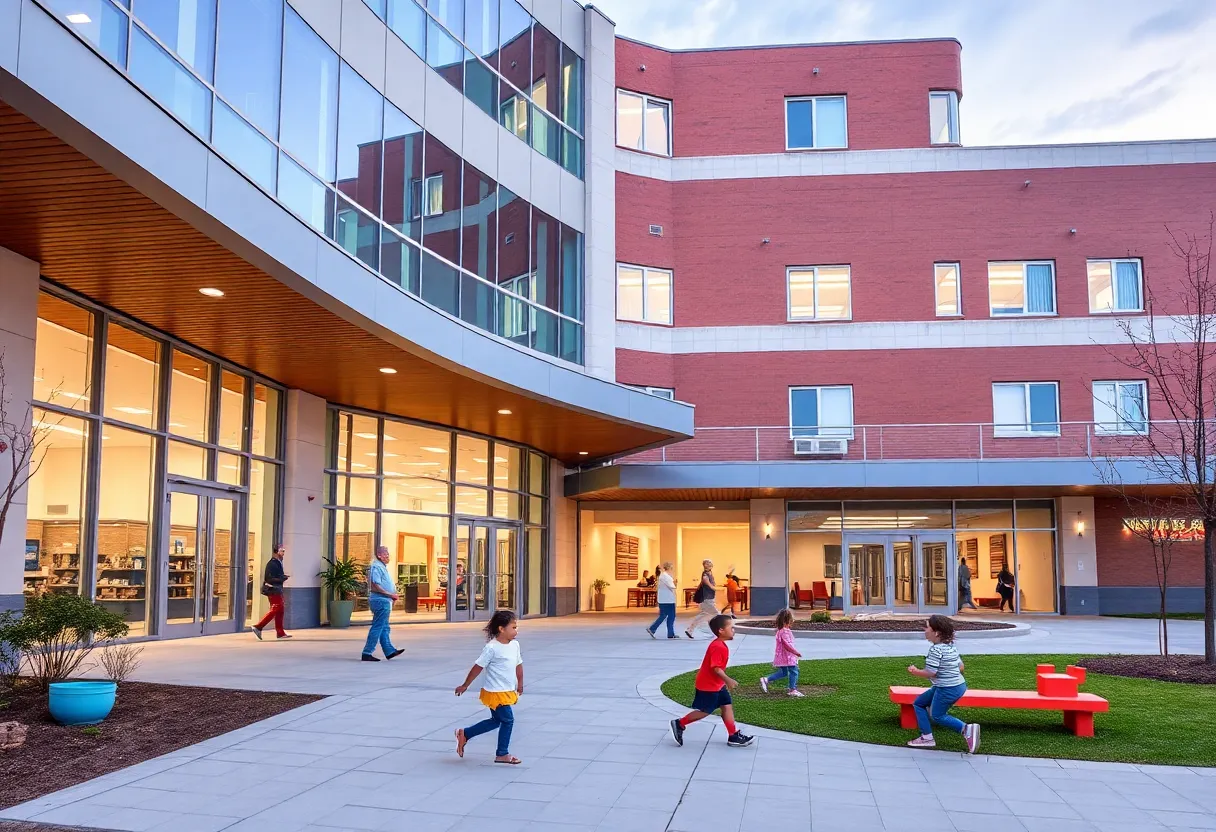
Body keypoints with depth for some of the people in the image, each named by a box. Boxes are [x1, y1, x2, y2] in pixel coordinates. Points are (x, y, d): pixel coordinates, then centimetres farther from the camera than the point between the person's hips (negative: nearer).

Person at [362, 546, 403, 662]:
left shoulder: (382, 567, 18)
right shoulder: (376, 567, -14)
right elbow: (375, 587, -22)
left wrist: (393, 594, 11)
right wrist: (390, 594, -17)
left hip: (384, 601, 11)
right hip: (380, 601, -11)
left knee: (384, 628, 13)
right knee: (377, 628, -7)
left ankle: (389, 651, 18)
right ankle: (367, 653, -3)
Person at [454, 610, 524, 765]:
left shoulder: (515, 645, 2)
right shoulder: (492, 648, -20)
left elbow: (518, 665, 16)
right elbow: (478, 667, -14)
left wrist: (520, 684, 21)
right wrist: (465, 686, -7)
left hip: (508, 691, 9)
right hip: (495, 692, -9)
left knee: (496, 721, 18)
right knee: (508, 720, -3)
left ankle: (464, 734, 31)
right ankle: (502, 754, 15)